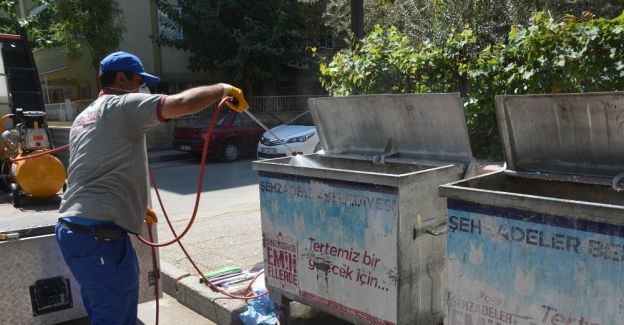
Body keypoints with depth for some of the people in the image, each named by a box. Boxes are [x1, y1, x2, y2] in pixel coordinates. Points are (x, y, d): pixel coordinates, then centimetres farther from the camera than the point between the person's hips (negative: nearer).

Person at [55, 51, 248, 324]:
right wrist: (223, 89, -6)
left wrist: (134, 207, 31)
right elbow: (183, 103, -22)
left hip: (72, 228, 10)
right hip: (99, 235, -10)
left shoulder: (83, 118, 22)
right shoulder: (123, 106, -9)